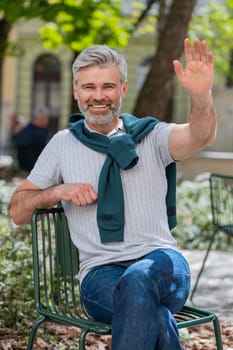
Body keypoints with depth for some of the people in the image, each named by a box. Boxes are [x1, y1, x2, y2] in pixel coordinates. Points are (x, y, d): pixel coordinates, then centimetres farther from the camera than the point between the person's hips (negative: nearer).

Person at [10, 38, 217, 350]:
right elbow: (18, 211, 16)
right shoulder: (63, 144, 14)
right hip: (100, 273, 0)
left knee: (139, 281, -37)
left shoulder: (152, 136, 9)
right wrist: (59, 191, -3)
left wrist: (201, 96, -35)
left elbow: (201, 136, -13)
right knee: (153, 315, -35)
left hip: (161, 262, 1)